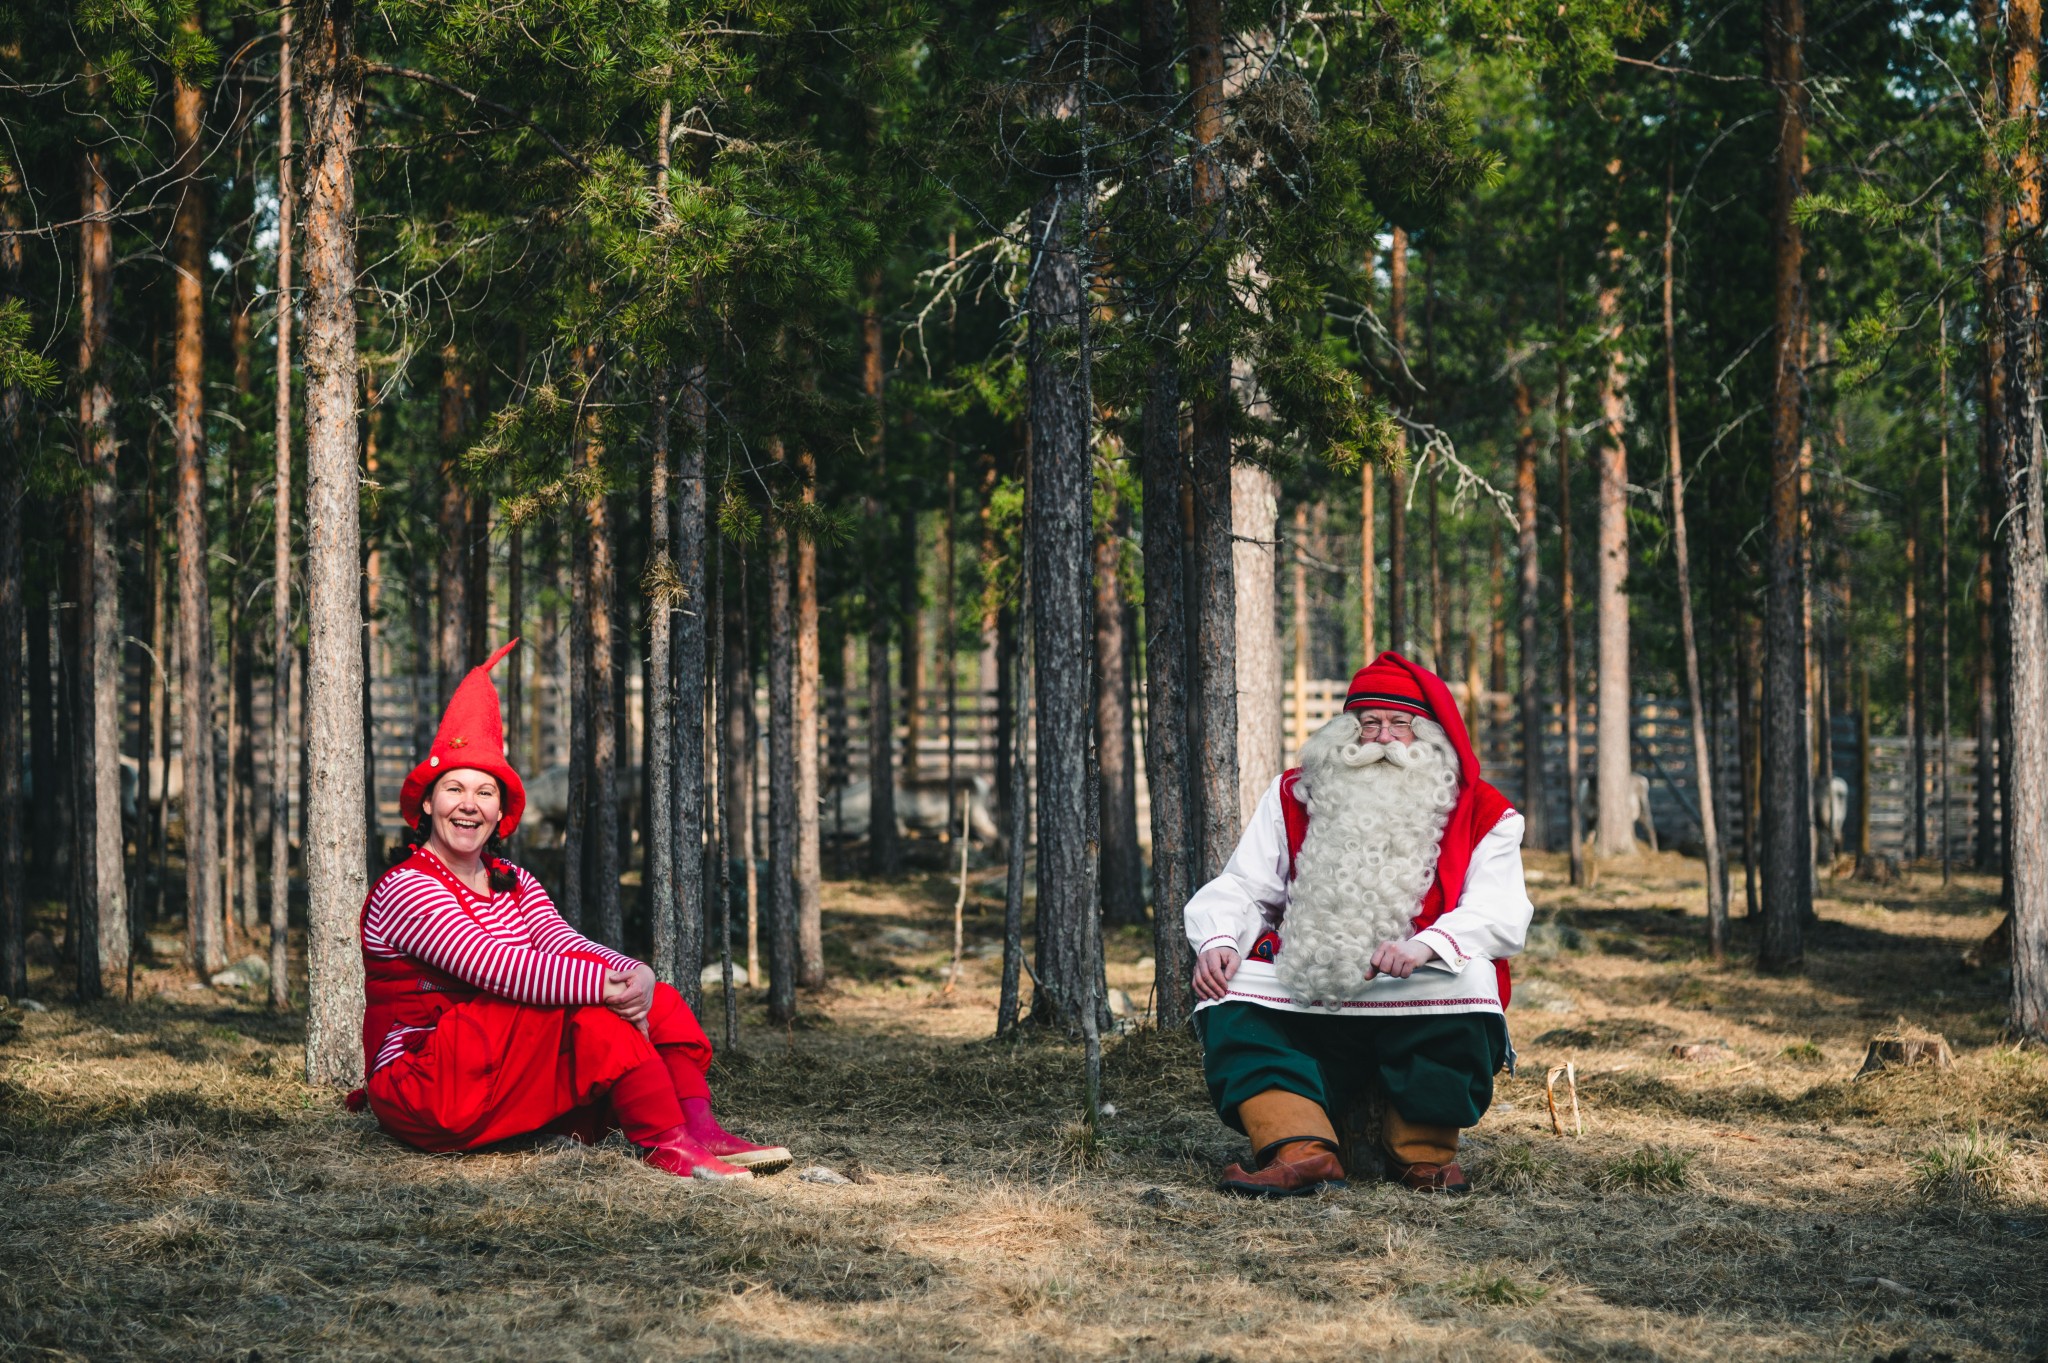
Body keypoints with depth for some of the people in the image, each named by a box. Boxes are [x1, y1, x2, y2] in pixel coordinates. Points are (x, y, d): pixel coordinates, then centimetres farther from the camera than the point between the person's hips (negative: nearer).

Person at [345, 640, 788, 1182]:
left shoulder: (515, 886, 15)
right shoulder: (406, 891, -11)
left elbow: (567, 946, -5)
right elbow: (501, 970, -24)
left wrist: (634, 974, -26)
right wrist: (614, 986, -30)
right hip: (426, 1091, -8)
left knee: (657, 1001, -7)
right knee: (588, 1005, -25)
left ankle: (698, 1128, -27)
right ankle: (666, 1142, -30)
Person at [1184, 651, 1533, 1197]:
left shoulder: (1482, 814, 6)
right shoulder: (1294, 795, 14)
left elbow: (1502, 915, -8)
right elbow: (1243, 888, 11)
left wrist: (1424, 947, -28)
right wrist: (1218, 941, -12)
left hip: (1418, 1005, -2)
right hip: (1305, 1005, 2)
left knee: (1467, 971, -32)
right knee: (1225, 996, -21)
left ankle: (1422, 1150, -18)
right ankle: (1301, 1151, -40)